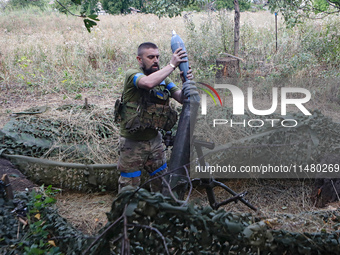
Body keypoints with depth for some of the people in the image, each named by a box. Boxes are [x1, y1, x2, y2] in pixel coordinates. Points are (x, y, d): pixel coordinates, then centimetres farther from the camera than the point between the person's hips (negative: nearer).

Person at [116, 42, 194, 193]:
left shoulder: (162, 78, 2)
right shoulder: (132, 75, -16)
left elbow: (181, 98, -5)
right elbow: (148, 82, -39)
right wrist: (172, 65, -32)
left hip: (154, 140, 6)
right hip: (132, 143, -6)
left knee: (162, 182, 17)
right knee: (129, 187, 6)